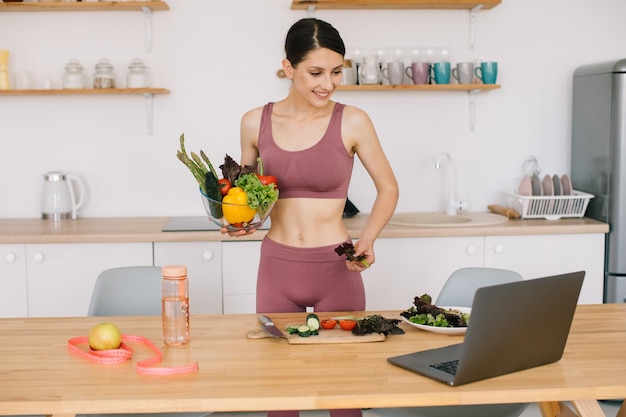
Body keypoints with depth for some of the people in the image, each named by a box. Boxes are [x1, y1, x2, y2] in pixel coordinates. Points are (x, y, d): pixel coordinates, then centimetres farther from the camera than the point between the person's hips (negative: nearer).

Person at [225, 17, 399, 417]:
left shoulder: (352, 122, -7)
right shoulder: (256, 122, -1)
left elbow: (388, 189, 3)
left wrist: (367, 240, -11)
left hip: (337, 269, -2)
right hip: (277, 267, 2)